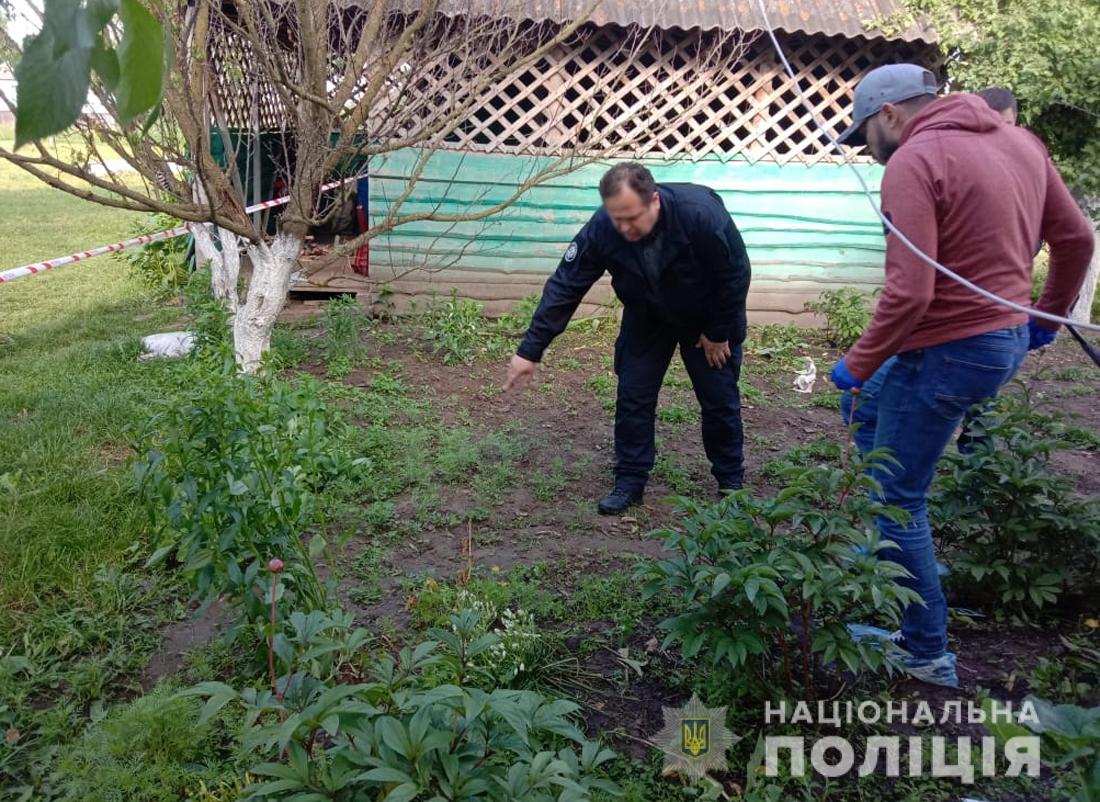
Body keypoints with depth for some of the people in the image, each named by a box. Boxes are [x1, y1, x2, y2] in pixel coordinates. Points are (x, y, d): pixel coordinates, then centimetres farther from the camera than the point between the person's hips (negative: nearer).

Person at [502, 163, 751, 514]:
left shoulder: (702, 214, -39)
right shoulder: (601, 229, -31)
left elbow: (735, 275, -24)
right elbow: (564, 287, -25)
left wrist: (718, 334, -15)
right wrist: (530, 351, -28)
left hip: (708, 317, -2)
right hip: (647, 319, 2)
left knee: (720, 399, 5)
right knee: (633, 397, -2)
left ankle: (731, 483, 24)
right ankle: (630, 482, 13)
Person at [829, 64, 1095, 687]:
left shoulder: (913, 162, -18)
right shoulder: (1019, 141, 9)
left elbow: (910, 292, -26)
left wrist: (858, 365, -14)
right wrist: (1049, 315, 26)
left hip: (949, 352, -9)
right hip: (1009, 338, 9)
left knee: (899, 500, 4)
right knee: (865, 408, 27)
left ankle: (927, 653, 16)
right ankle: (903, 559, 32)